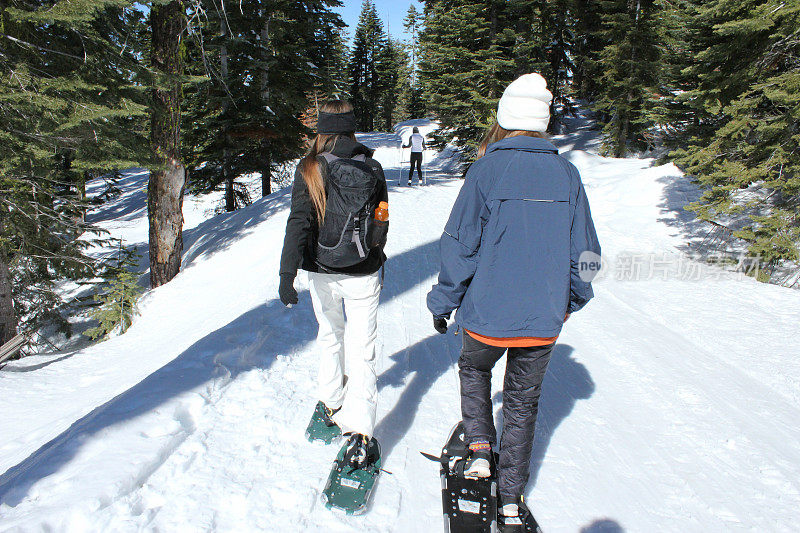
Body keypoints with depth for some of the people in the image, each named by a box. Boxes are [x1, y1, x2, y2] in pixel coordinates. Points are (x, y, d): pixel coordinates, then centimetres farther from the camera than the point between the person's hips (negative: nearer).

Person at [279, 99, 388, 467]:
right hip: (363, 274, 0)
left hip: (322, 274, 0)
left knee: (330, 336, 23)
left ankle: (331, 403, 38)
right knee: (361, 348, 3)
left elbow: (299, 223, -16)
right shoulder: (372, 168, -2)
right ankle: (359, 430, -3)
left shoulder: (310, 169, -8)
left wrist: (287, 274, -15)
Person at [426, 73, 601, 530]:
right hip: (545, 318, 3)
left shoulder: (486, 171, -12)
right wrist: (575, 299, 22)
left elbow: (459, 246, -10)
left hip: (489, 312, -2)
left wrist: (444, 302, 3)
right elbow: (585, 252, 5)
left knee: (474, 371, 29)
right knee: (524, 402, 18)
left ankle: (480, 449, 18)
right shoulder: (567, 174, -2)